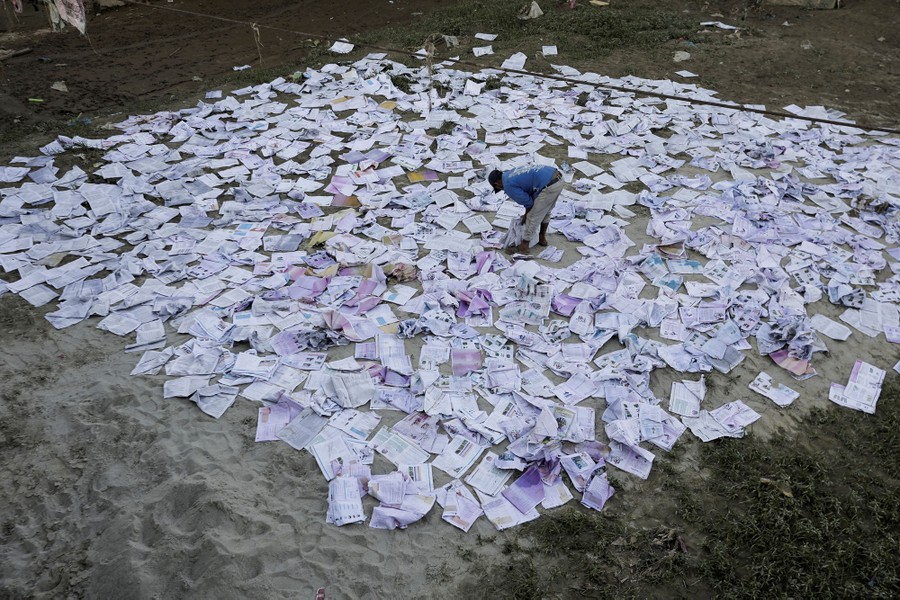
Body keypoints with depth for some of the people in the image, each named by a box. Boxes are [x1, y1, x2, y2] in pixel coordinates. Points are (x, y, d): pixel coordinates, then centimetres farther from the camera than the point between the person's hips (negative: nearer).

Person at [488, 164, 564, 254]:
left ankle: (524, 246, 19)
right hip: (558, 178, 9)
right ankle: (542, 238, 43)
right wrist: (527, 213, 33)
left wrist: (526, 215, 19)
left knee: (533, 217, 7)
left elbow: (528, 202, -1)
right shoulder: (512, 173, 23)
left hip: (549, 187, -9)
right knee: (545, 212, 28)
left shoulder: (508, 185, -4)